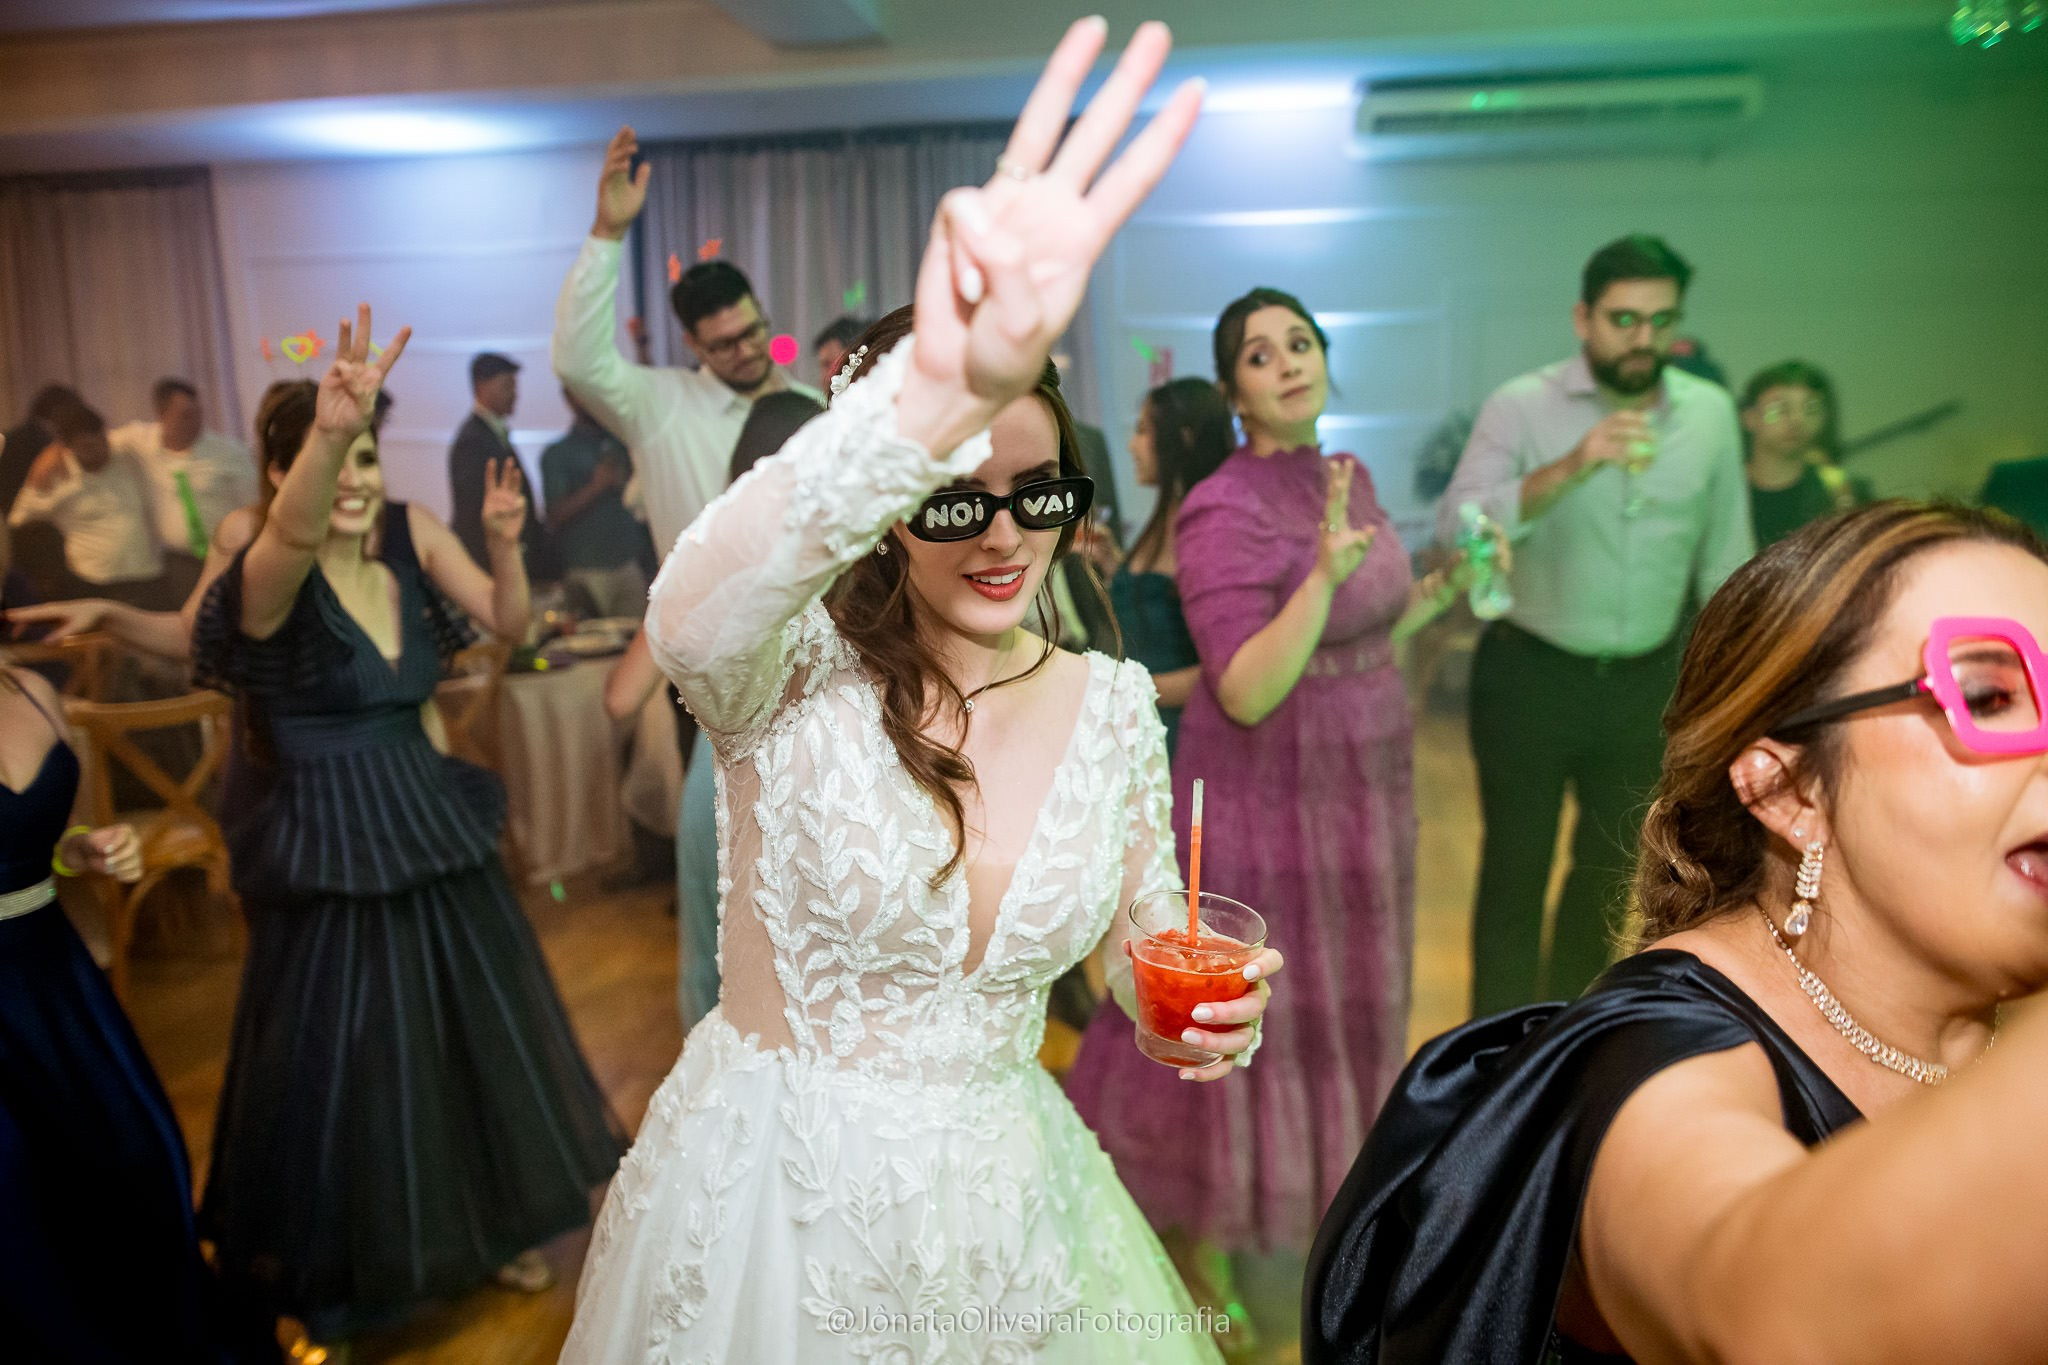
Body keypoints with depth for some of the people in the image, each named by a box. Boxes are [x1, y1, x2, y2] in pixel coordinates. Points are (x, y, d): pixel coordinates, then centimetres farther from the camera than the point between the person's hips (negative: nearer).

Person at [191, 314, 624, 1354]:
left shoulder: (410, 529, -3)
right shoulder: (271, 574, -19)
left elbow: (506, 623, -3)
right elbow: (295, 530, -43)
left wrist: (504, 545, -22)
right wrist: (328, 430, -63)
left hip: (431, 828, 5)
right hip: (327, 850, -5)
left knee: (478, 1033, 17)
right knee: (342, 1060, 9)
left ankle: (490, 1224, 42)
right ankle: (325, 1268, 38)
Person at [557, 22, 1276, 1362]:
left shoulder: (1112, 705, -7)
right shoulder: (799, 672, -19)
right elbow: (690, 618, -44)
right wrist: (938, 393, -58)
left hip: (1000, 1191, 3)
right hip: (771, 1190, -3)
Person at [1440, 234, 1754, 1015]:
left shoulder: (1710, 414, 0)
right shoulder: (1522, 407, -12)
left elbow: (1724, 561, 7)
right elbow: (1456, 527, -26)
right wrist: (1573, 466, -38)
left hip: (1645, 681, 4)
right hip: (1529, 676, -4)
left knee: (1609, 869, 18)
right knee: (1515, 871, 6)